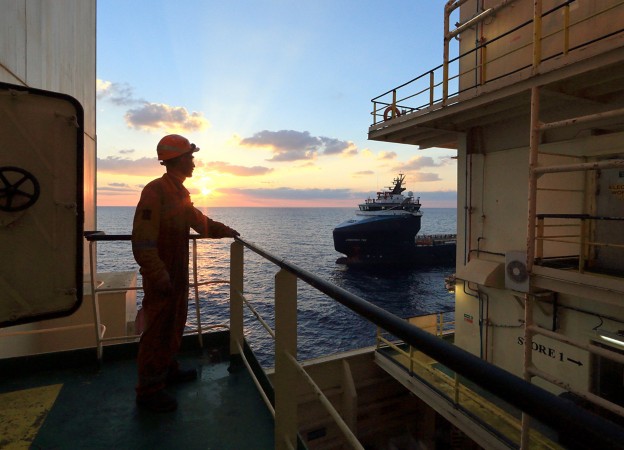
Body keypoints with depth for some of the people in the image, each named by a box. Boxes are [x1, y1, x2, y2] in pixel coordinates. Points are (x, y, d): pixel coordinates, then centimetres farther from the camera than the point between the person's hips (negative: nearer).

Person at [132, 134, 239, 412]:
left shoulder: (180, 192, 11)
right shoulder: (156, 191, -19)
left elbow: (199, 221, 22)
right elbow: (143, 240, -24)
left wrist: (225, 231, 12)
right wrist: (159, 276, -25)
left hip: (178, 273, 9)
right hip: (162, 275, -9)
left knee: (174, 324, 20)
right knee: (157, 329, 2)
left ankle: (168, 370, 39)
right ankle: (149, 390, 18)